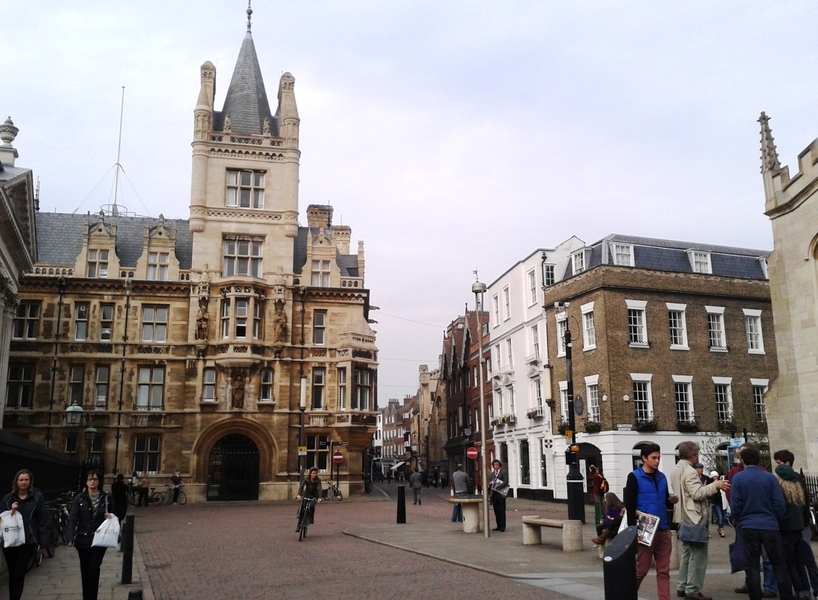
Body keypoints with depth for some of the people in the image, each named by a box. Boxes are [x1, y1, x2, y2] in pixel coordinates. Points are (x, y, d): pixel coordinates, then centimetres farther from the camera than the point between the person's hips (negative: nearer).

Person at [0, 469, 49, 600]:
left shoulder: (37, 497, 0)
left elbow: (42, 521, 0)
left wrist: (43, 543, -2)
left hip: (28, 542, -3)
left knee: (19, 574, -6)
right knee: (12, 574, 8)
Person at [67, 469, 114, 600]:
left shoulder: (106, 498, 1)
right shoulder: (80, 498, -2)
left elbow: (111, 515, 11)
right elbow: (72, 519, -7)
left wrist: (110, 517, -13)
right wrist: (71, 538, -17)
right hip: (83, 539, 1)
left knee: (94, 569, -7)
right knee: (85, 570, 11)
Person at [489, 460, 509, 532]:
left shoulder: (504, 472, 0)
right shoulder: (492, 473, 18)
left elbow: (506, 482, -9)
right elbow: (490, 482, 24)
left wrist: (498, 486, -20)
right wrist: (490, 483, 0)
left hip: (500, 494, -5)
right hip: (494, 494, 5)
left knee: (501, 510, -4)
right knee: (496, 511, 5)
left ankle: (502, 527, -1)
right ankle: (498, 526, 11)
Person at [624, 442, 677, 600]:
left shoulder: (662, 477, 12)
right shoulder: (634, 477, -6)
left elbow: (665, 502, 19)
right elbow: (629, 506, -10)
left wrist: (671, 501, -4)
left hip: (664, 531, 6)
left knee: (664, 570, 7)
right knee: (641, 569, 4)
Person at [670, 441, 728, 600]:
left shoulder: (675, 470, 14)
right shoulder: (689, 471, -18)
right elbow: (697, 493, -25)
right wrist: (714, 485, -17)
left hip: (684, 517, 10)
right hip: (694, 518, -10)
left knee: (687, 552, 15)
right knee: (698, 554, -5)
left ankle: (682, 586, 18)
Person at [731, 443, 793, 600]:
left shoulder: (737, 478, -6)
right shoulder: (770, 477, -4)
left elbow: (735, 505, -5)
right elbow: (780, 505, -4)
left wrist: (736, 520, 15)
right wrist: (776, 520, 15)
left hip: (748, 527, 0)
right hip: (770, 526, 0)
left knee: (752, 566, 7)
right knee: (779, 566, 8)